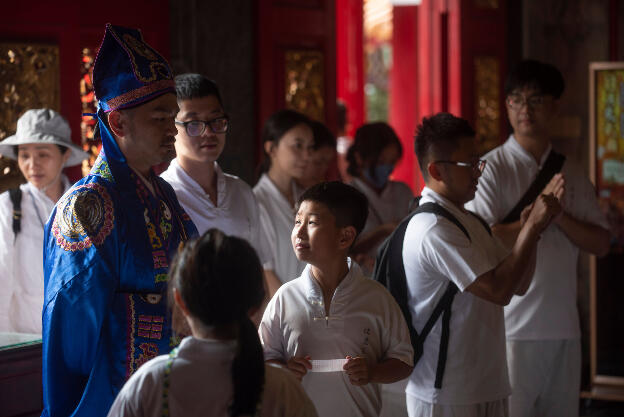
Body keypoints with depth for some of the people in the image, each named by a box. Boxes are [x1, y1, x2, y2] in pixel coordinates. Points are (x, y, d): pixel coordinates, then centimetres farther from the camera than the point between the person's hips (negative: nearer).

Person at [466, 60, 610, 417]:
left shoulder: (573, 175, 14)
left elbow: (601, 244, 8)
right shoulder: (492, 169, -3)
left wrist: (560, 215, -7)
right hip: (512, 327, -5)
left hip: (563, 325, 5)